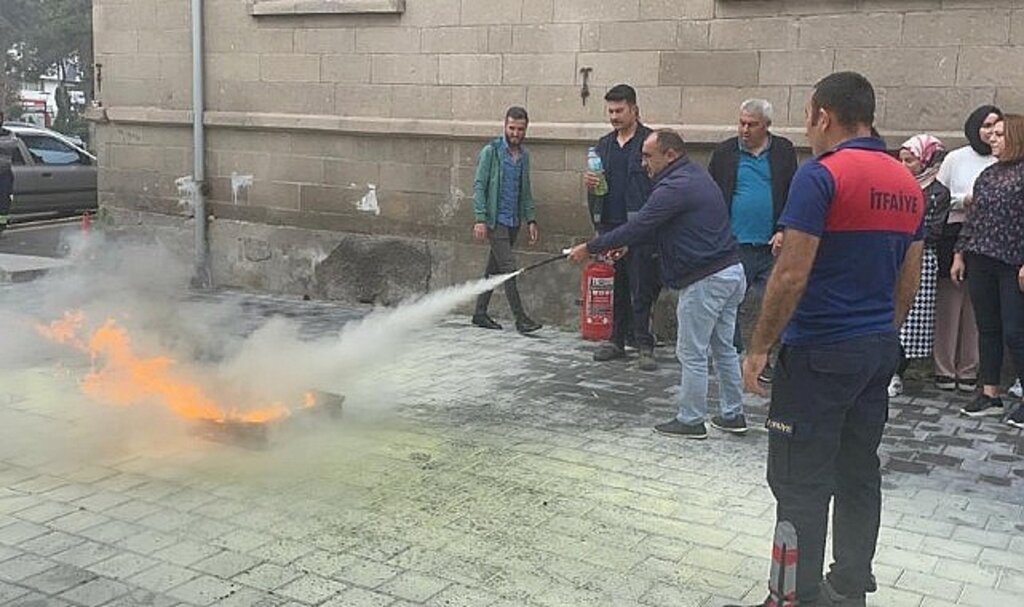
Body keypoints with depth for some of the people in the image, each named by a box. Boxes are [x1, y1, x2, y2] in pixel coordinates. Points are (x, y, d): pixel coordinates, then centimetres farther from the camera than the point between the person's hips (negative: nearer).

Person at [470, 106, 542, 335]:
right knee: (509, 268, -9)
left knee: (494, 268, 11)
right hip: (496, 220, -6)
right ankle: (520, 318, -6)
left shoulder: (524, 155, 12)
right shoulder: (491, 151, -7)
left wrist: (531, 219, 10)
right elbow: (479, 186, -10)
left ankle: (480, 313, 19)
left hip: (514, 221, 6)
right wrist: (480, 219, -17)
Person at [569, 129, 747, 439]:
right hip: (731, 272, 10)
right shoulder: (696, 175, 16)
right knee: (723, 347, 17)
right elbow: (653, 226, 21)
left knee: (692, 354, 2)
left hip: (705, 280, -10)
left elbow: (637, 227, -17)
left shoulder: (675, 187, -17)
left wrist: (590, 248, -9)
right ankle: (733, 415, 25)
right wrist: (624, 244, 14)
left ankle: (691, 421, 12)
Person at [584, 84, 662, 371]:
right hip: (610, 226, 6)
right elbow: (596, 186, 21)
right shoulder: (603, 145, 15)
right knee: (615, 288, 12)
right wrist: (589, 183, -3)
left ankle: (644, 345, 3)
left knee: (641, 290, -3)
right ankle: (617, 340, 21)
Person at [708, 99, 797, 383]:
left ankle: (767, 359, 13)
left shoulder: (784, 151, 6)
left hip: (771, 245, 0)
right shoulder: (724, 152, 5)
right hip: (733, 245, 0)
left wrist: (783, 231, -5)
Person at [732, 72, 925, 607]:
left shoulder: (821, 175, -14)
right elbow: (909, 280, 16)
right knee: (859, 474, 15)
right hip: (879, 351, 8)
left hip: (820, 352, -8)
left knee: (801, 483, -1)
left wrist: (759, 347, -11)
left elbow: (791, 275, -19)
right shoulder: (907, 183, 11)